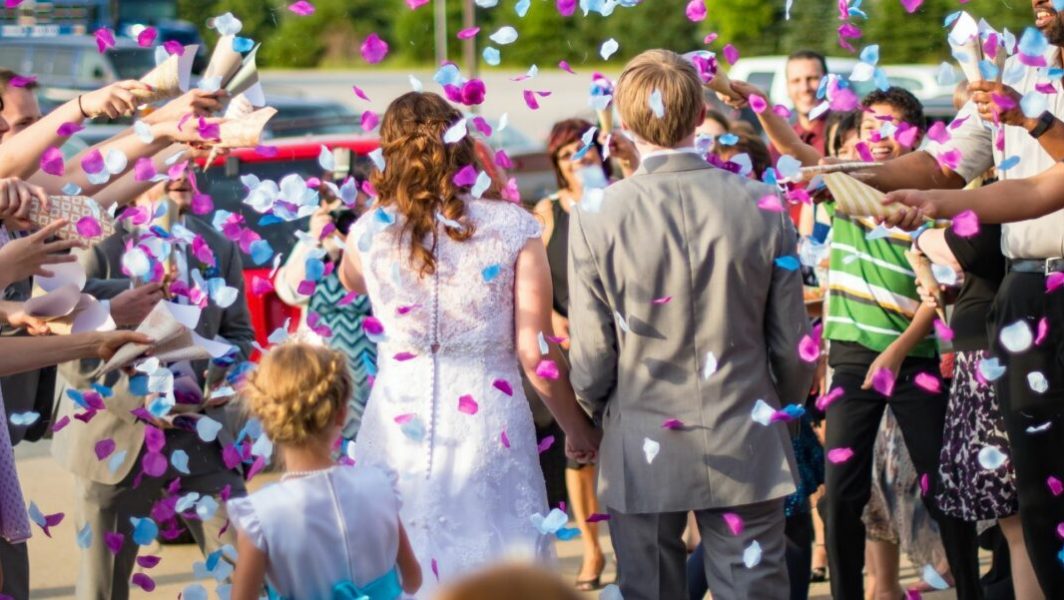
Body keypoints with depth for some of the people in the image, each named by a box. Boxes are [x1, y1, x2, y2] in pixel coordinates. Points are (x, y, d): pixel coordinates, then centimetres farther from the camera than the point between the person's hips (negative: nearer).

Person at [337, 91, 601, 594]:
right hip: (489, 420, -1)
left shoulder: (369, 231, -1)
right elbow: (536, 353, -6)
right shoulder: (513, 227, -6)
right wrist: (579, 429, 6)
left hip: (399, 423, 1)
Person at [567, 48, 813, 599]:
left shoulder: (596, 217, -12)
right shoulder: (761, 205, -7)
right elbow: (791, 342, -1)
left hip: (641, 456, -1)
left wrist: (591, 416, 13)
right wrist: (783, 410, 18)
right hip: (746, 450, 1)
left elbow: (592, 357, -8)